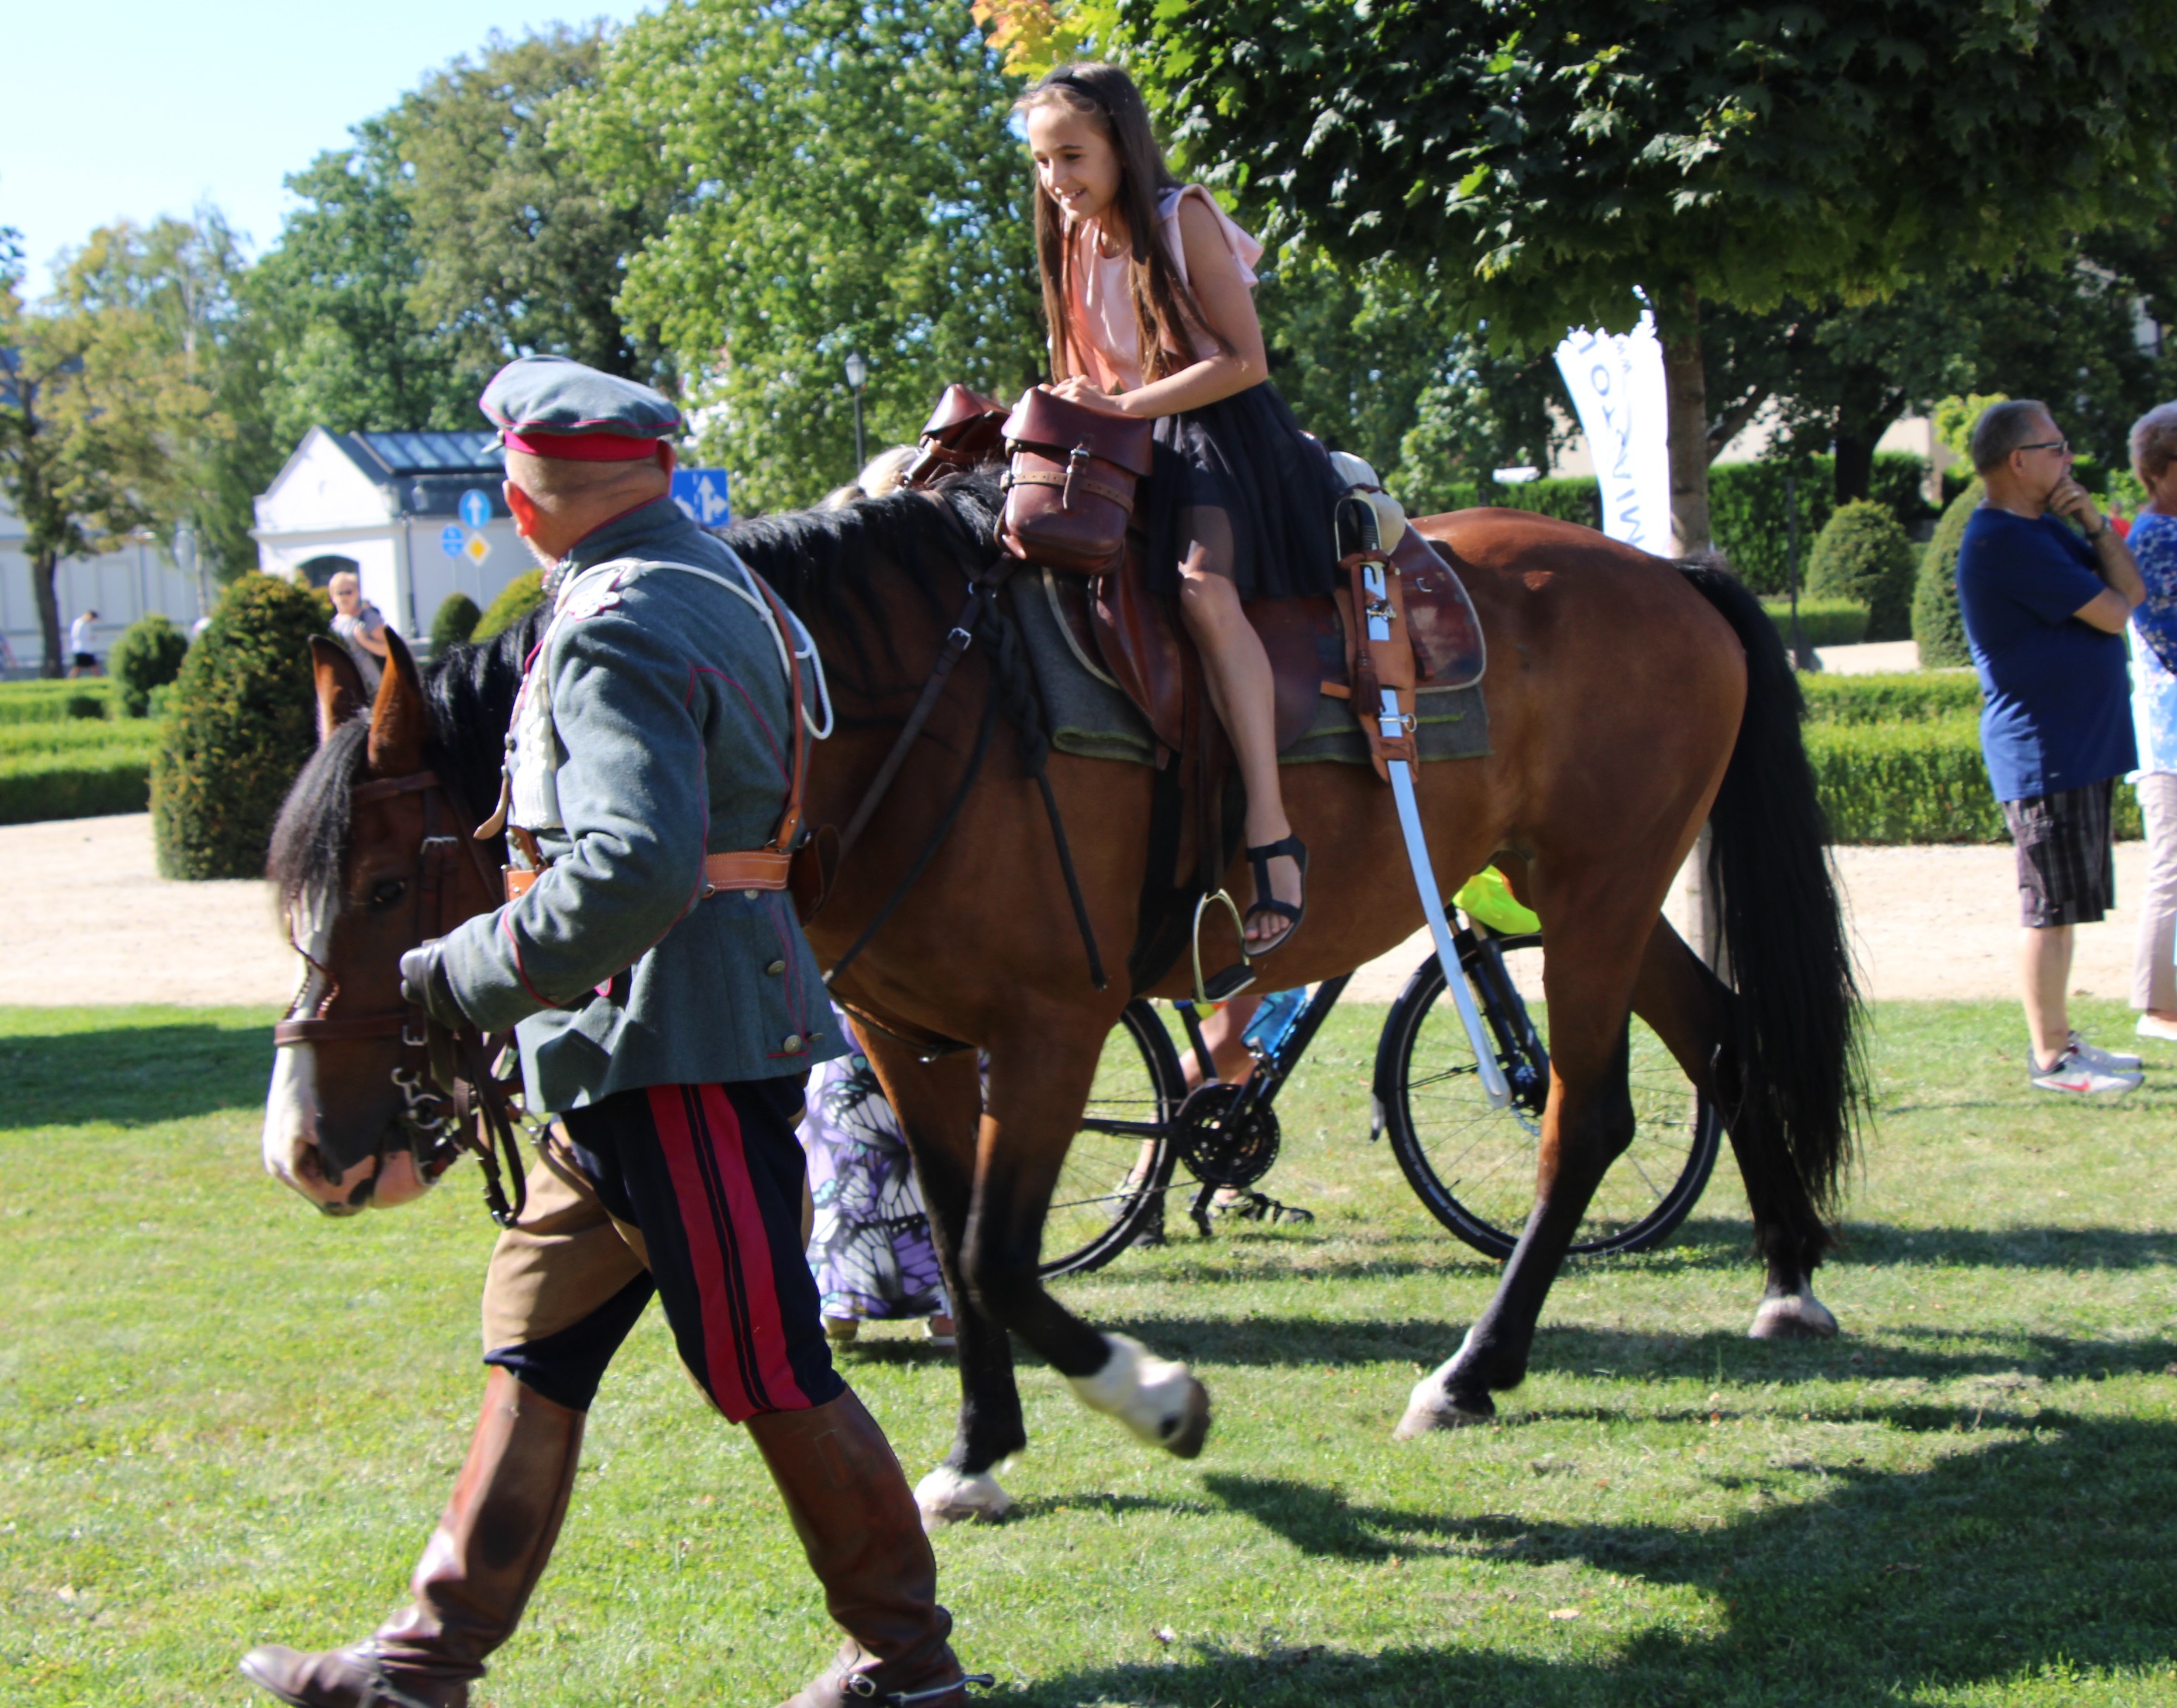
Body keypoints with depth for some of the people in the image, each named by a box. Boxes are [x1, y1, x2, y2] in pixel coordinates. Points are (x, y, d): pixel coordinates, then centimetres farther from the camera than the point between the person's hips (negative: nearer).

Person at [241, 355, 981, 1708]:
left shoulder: (619, 630, -19)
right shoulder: (703, 576, 13)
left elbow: (634, 871, -31)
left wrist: (471, 974, -20)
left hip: (684, 1050, -11)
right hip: (636, 1055, 11)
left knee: (768, 1371, -1)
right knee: (536, 1354, 13)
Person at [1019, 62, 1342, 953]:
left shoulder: (1182, 219, -8)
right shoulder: (1074, 241, 11)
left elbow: (1244, 361, -15)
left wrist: (1127, 404, -20)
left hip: (1219, 431, -8)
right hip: (1125, 451, 8)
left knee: (1205, 587, -32)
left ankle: (1272, 834, -38)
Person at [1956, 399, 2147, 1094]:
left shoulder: (2043, 529, 15)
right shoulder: (2004, 541, -19)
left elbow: (2130, 591, 12)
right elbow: (2113, 613, -17)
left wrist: (2096, 525, -3)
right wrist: (2093, 531, 2)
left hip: (2079, 745, 10)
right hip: (2044, 753, -10)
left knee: (2063, 904, 15)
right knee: (2051, 906, -4)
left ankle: (2061, 1039, 22)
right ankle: (2050, 1057, 1)